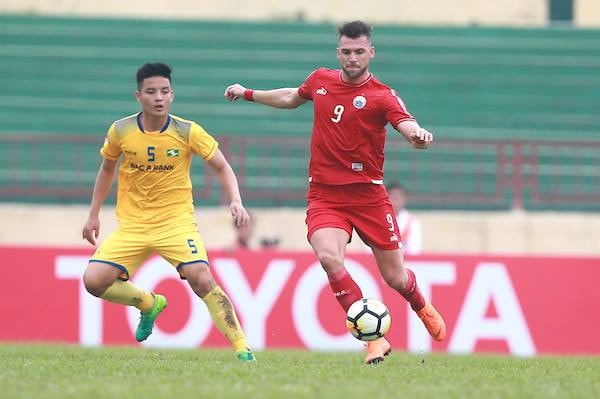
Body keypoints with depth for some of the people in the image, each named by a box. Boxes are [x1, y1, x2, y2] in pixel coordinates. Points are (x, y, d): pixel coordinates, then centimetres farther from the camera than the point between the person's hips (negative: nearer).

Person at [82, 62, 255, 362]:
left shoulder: (187, 132, -9)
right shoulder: (121, 131, -3)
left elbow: (222, 167, 0)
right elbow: (107, 169, 15)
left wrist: (235, 202, -18)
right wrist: (93, 214, 15)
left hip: (176, 221, -3)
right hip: (132, 223, 3)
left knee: (203, 281, -23)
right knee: (94, 281, -12)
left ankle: (242, 349, -16)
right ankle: (149, 304, 16)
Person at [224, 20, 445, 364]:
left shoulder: (382, 96, -8)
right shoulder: (321, 80, 6)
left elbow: (408, 125, -26)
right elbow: (292, 97, 29)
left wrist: (418, 136, -48)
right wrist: (249, 94, 33)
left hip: (368, 195, -2)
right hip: (324, 196, 2)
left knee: (395, 277, 4)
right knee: (329, 257, -26)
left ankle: (422, 306, 43)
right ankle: (375, 338, -20)